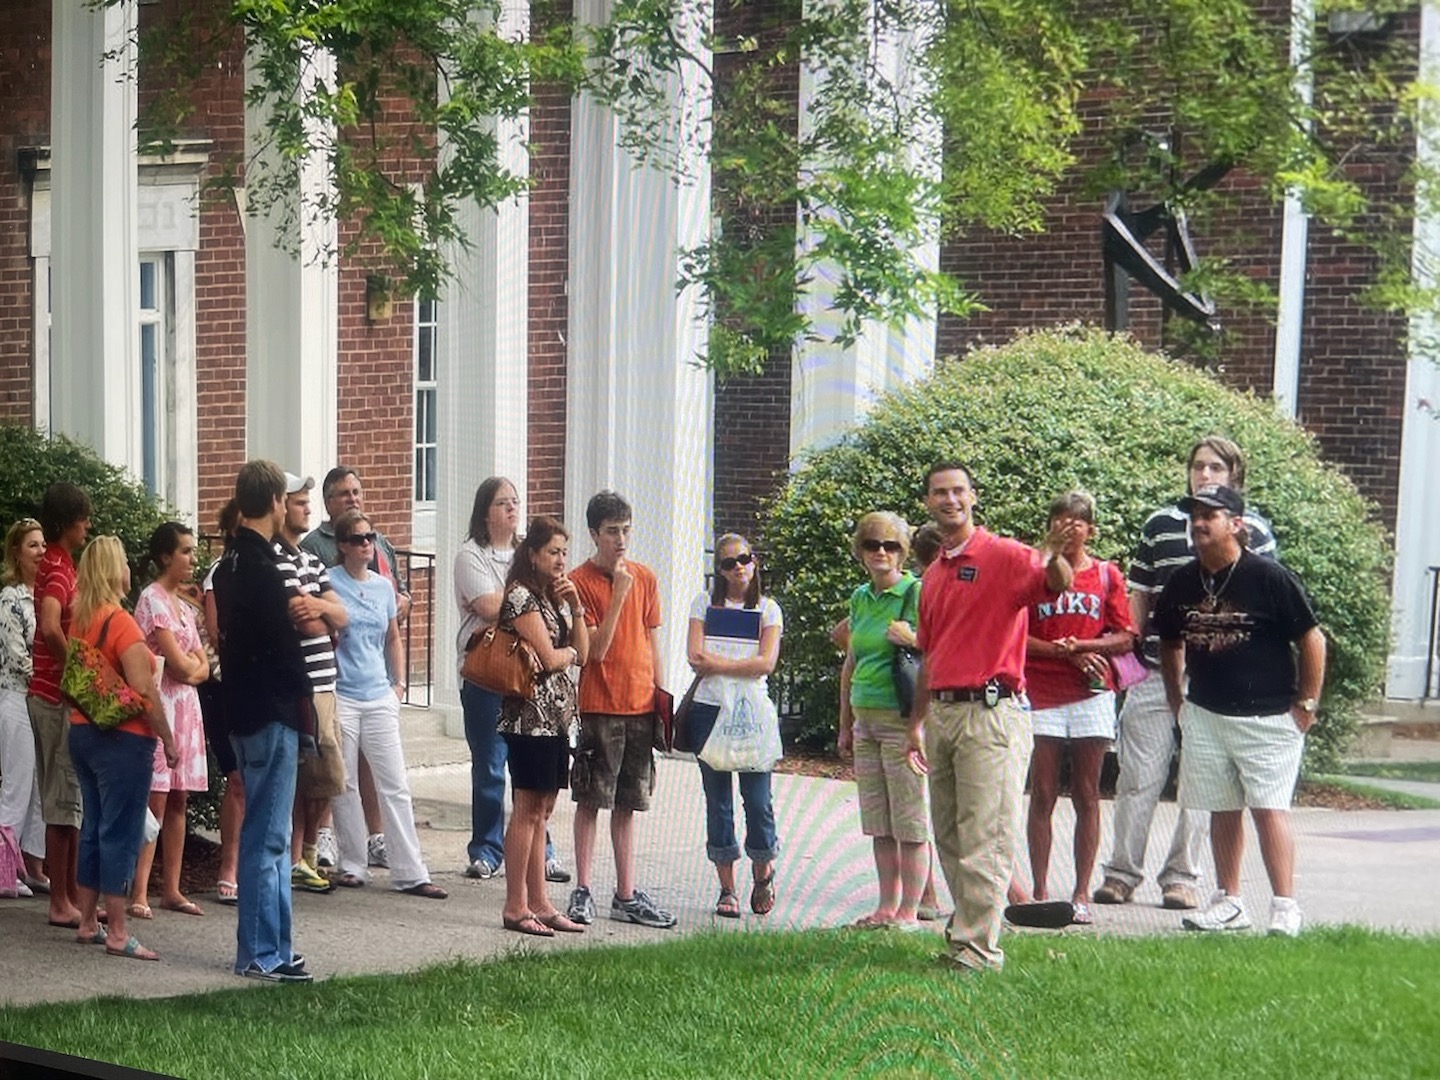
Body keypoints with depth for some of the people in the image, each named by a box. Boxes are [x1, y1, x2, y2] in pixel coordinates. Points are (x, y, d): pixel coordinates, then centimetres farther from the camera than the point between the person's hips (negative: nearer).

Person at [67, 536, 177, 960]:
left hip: (83, 732, 8)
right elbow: (144, 692, -19)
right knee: (120, 833, -4)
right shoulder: (121, 623, -16)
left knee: (94, 828, 15)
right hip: (123, 738, -8)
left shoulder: (80, 620, 8)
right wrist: (169, 741, -12)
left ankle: (87, 923, 20)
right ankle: (117, 933, -2)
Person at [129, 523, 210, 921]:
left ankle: (171, 889, 11)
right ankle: (139, 893, -12)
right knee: (155, 801, -12)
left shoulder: (183, 605, 17)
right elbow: (178, 662, -13)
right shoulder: (152, 599, -9)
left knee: (178, 802, 7)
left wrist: (190, 666, -6)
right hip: (161, 704, -8)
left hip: (186, 706, 8)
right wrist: (192, 663, 6)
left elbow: (202, 668, 13)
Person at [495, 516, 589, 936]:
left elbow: (582, 654, 11)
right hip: (531, 716, -9)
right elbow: (548, 658, -16)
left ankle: (538, 903, 13)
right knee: (528, 809, -6)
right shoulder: (521, 596, -10)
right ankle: (516, 907, -2)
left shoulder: (552, 598, 18)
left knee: (541, 810, 10)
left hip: (556, 716, 9)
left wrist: (575, 606, 3)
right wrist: (570, 652, 4)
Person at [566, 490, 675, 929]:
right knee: (590, 801, 0)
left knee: (627, 804, 10)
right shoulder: (579, 581, -7)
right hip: (598, 707, -4)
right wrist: (618, 594, -19)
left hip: (640, 707, 4)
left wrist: (661, 699, 11)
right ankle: (582, 892, 7)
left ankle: (626, 895, 14)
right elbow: (596, 649, -13)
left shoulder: (645, 578, 8)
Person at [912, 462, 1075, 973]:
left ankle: (977, 946, -7)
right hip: (942, 713, 8)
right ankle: (968, 924, 22)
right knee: (948, 834, 12)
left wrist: (1054, 558, -46)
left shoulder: (1001, 556, -5)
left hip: (991, 713, -8)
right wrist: (917, 720, 21)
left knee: (984, 836, -8)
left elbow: (1057, 584, -24)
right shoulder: (932, 575, 18)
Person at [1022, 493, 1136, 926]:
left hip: (1092, 694, 1)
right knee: (1042, 796, 0)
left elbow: (1125, 639, 5)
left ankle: (1081, 894, 6)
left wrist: (1082, 646, -11)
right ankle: (1040, 892, 4)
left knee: (1086, 796, 3)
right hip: (1041, 693, -1)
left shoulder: (1107, 576, 9)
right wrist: (1063, 653, -11)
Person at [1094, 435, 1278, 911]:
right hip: (1156, 673, 1)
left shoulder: (1254, 530, 5)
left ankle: (1182, 876, 14)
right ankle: (1121, 873, 9)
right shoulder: (1161, 524, 9)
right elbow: (1139, 596, 14)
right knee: (1139, 777, 1)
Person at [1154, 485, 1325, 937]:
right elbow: (1171, 642, 21)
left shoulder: (1270, 578, -11)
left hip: (1268, 717, -5)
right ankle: (1229, 902, 20)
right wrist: (1176, 699, 16)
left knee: (1269, 808, -9)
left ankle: (1285, 907, -5)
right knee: (1222, 811, 10)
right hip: (1205, 714, 5)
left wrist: (1306, 704, -6)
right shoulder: (1183, 583, 5)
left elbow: (1311, 640, -6)